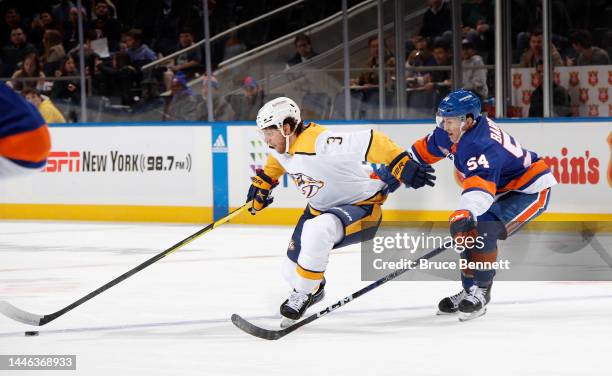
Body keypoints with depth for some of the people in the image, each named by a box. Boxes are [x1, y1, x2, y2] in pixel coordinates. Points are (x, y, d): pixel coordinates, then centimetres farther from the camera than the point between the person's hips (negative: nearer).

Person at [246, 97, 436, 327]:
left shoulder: (320, 143, -34)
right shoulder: (282, 146, -5)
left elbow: (369, 143, -39)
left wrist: (404, 167, -45)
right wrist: (262, 185, 23)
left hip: (362, 207, -9)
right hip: (320, 208, 9)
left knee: (317, 230, -39)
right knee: (292, 271, 9)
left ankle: (303, 294, -20)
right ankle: (314, 289, 46)